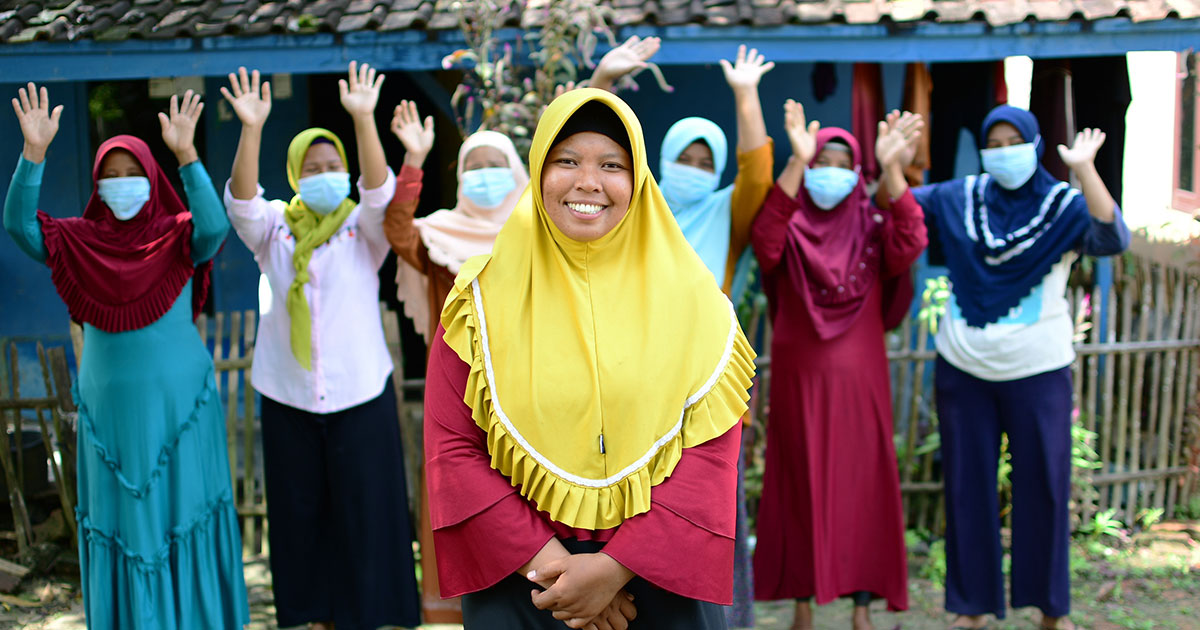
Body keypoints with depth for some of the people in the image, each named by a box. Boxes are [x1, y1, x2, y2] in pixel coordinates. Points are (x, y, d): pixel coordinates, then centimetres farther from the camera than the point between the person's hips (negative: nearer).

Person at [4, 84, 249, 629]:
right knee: (119, 517, 9)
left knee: (182, 511, 7)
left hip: (178, 400, -2)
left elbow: (215, 226, -25)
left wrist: (186, 155, -33)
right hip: (109, 402, 2)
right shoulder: (79, 242, 3)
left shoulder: (177, 237, -4)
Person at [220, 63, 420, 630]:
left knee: (365, 504, 2)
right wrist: (251, 129, -28)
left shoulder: (363, 227, 1)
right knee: (301, 508, 9)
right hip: (288, 394, 2)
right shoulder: (275, 229, 4)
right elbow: (241, 201, -14)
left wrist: (364, 120, -31)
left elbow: (379, 190, -18)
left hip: (359, 390, -2)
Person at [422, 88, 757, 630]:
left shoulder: (689, 296, -2)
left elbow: (710, 454, -7)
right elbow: (451, 448, -6)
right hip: (516, 580, 0)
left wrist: (615, 567, -16)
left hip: (659, 577, 0)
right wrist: (547, 562, -15)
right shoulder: (484, 298, -1)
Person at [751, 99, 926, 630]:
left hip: (858, 382, 1)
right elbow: (764, 240, -22)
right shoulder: (790, 230, 1)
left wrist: (892, 168, -26)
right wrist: (797, 161, -30)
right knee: (800, 485, 5)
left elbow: (908, 245, -16)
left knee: (861, 485, 3)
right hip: (799, 379, -1)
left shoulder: (870, 229, 5)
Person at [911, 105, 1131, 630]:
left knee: (1042, 484, 4)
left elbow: (1113, 239, -23)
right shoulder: (958, 199, 4)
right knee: (968, 486, 8)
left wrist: (1084, 170, -32)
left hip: (1037, 371, -2)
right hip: (963, 369, 2)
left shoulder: (1063, 206, -5)